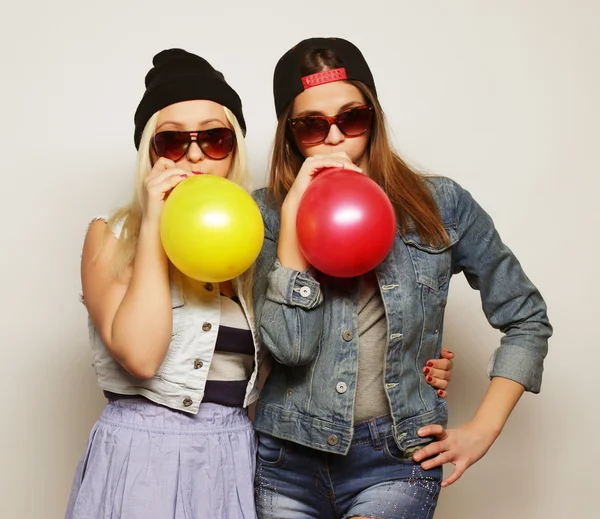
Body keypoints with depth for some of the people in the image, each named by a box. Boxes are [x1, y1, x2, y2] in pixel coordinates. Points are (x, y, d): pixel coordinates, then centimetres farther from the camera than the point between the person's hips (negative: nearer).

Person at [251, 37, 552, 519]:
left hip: (396, 459, -1)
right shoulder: (270, 212, -2)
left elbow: (527, 319, 6)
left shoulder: (440, 205, -2)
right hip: (289, 456, 1)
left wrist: (483, 429, 0)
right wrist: (295, 211, -18)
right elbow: (290, 345, -15)